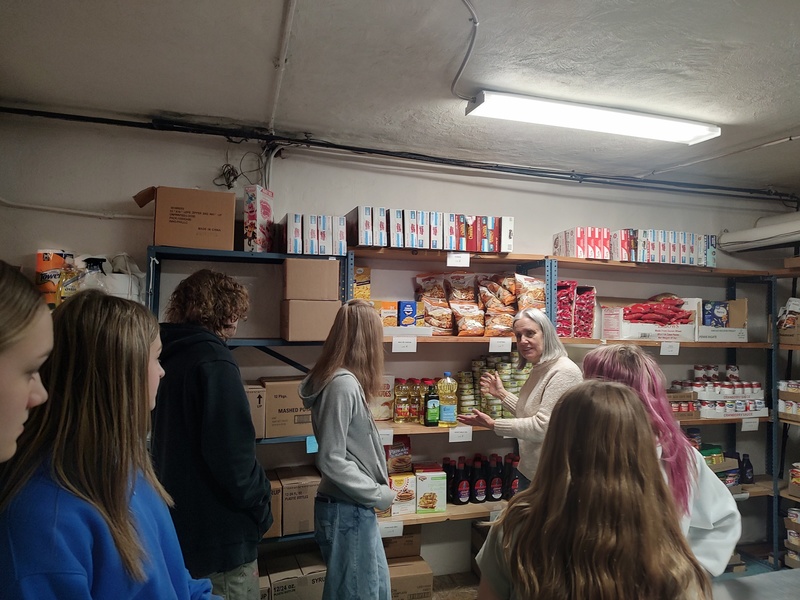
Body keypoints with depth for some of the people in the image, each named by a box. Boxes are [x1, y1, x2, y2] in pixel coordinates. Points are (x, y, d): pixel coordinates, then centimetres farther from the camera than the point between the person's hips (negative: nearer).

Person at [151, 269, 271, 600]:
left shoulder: (171, 357, 7)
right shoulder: (214, 362, -21)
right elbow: (232, 454, -25)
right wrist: (261, 508, -10)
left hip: (179, 523, 9)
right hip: (220, 535, -9)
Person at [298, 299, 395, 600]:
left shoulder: (346, 380, 7)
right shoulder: (343, 385, -23)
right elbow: (331, 460, -24)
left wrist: (377, 487, 8)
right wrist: (380, 495, -14)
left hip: (356, 507, 9)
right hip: (346, 511, -9)